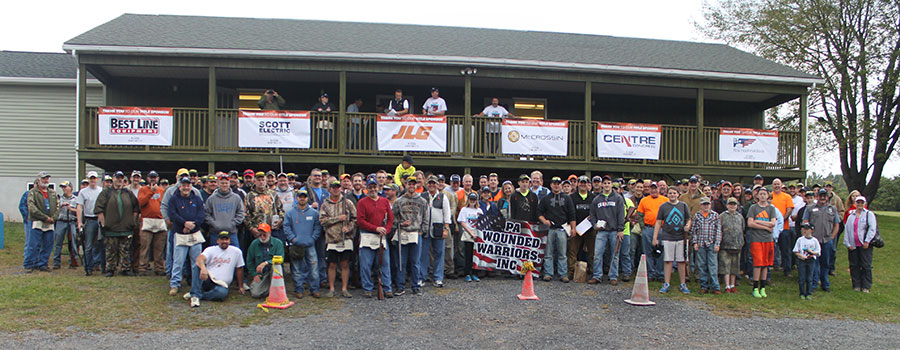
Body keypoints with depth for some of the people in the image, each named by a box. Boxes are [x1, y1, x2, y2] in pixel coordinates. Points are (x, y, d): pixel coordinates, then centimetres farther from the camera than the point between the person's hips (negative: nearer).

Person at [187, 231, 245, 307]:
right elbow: (200, 258, -18)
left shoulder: (236, 251, 7)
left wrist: (240, 286, 18)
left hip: (221, 284, 0)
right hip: (207, 280, 0)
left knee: (222, 292, -37)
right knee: (198, 264, -28)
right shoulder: (210, 249, 3)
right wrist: (203, 268, -42)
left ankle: (195, 295, -22)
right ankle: (196, 295, -34)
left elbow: (239, 269, 15)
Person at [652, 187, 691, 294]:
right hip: (667, 237, -1)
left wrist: (688, 226, -8)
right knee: (668, 261, 0)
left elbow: (688, 219, 16)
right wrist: (655, 238, 0)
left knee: (681, 261, 3)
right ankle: (666, 284, 6)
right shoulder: (663, 206, 6)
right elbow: (658, 222, 5)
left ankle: (683, 285, 13)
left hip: (681, 237, 1)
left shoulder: (683, 205, 10)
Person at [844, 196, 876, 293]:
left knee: (866, 266, -3)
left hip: (865, 245, -4)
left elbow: (872, 229, -5)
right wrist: (847, 244, 3)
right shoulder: (851, 216, 15)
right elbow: (846, 230, 12)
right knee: (854, 266, 5)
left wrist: (867, 241, -13)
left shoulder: (869, 214, 3)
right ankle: (856, 285, 12)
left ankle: (866, 286, 5)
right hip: (853, 245, 4)